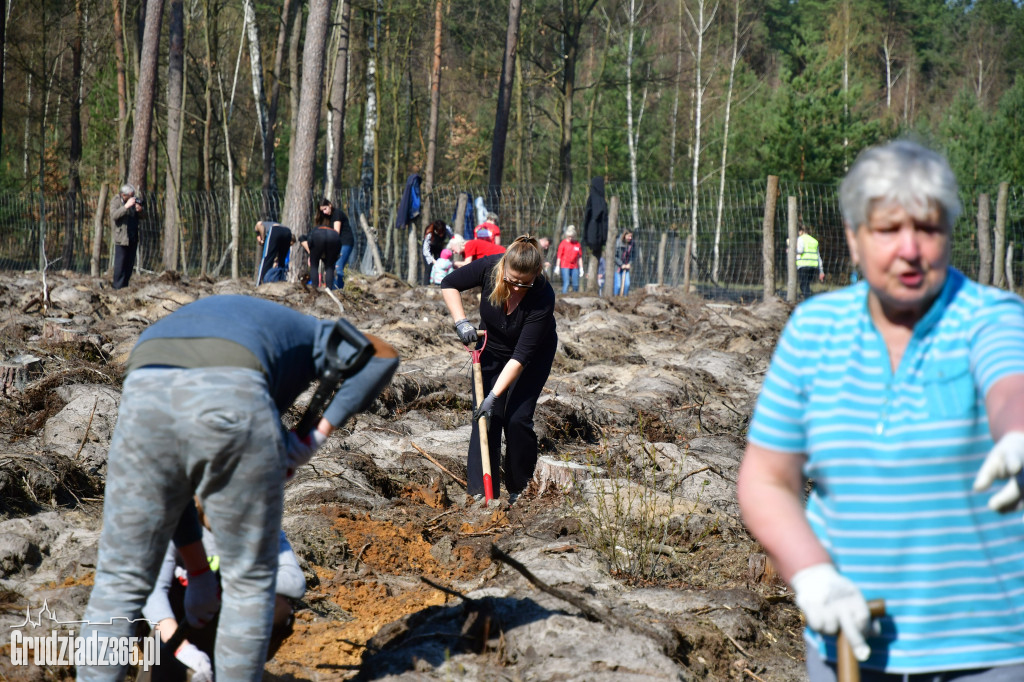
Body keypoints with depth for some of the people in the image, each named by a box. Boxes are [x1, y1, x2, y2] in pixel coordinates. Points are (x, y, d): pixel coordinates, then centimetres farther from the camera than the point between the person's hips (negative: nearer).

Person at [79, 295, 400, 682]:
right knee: (250, 582, 16)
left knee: (119, 582, 15)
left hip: (144, 397, 3)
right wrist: (319, 433, 17)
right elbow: (381, 357, 16)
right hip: (234, 400, -2)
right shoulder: (301, 332, 39)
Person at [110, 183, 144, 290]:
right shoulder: (116, 201, -5)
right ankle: (118, 286, -4)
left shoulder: (134, 201, 12)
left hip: (133, 237, 6)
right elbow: (114, 215, -22)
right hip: (121, 237, -6)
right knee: (120, 263, -7)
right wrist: (126, 206, -30)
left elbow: (143, 216, 16)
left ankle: (125, 284, 16)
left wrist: (140, 210, -8)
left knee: (130, 263, 8)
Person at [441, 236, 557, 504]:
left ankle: (520, 489, 7)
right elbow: (449, 284, -10)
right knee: (486, 416, -8)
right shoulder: (489, 267, -28)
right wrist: (461, 322, -24)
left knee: (517, 418, -12)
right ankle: (480, 490, -9)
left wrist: (495, 395, -38)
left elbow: (521, 355, -35)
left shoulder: (543, 297, -36)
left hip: (534, 356, -3)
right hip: (492, 349, 3)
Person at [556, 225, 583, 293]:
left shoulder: (577, 243, 7)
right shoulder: (563, 243, -2)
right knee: (566, 283, -13)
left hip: (575, 267, 4)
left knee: (576, 284, 5)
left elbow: (580, 257, 11)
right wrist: (557, 267, -6)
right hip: (565, 266, -4)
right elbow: (559, 256, -2)